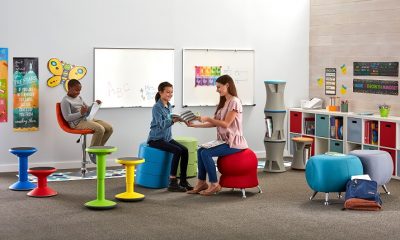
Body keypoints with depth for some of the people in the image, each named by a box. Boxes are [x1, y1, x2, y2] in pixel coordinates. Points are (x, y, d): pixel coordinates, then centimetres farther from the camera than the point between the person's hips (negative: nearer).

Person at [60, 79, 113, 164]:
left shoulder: (79, 98, 19)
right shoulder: (65, 101, -6)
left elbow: (88, 110, 26)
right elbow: (67, 118, -15)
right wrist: (80, 113, -25)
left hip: (87, 119, 9)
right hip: (77, 123, -8)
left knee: (109, 128, -5)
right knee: (100, 129, -29)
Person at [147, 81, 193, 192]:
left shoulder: (169, 106, 10)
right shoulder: (157, 107, -13)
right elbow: (161, 124, -27)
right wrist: (173, 121, -43)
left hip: (167, 137, 7)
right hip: (156, 139, -7)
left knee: (185, 150, -14)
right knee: (177, 151, -26)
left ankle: (183, 181, -8)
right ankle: (172, 183, -24)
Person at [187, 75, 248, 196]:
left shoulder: (234, 102, -12)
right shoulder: (223, 102, 17)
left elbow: (226, 124, -18)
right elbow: (214, 123, 12)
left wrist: (207, 118, -18)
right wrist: (194, 125, 5)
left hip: (234, 142, -9)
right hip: (224, 140, 9)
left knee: (206, 153, -20)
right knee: (200, 150, -6)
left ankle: (214, 185, -10)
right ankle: (201, 183, 1)